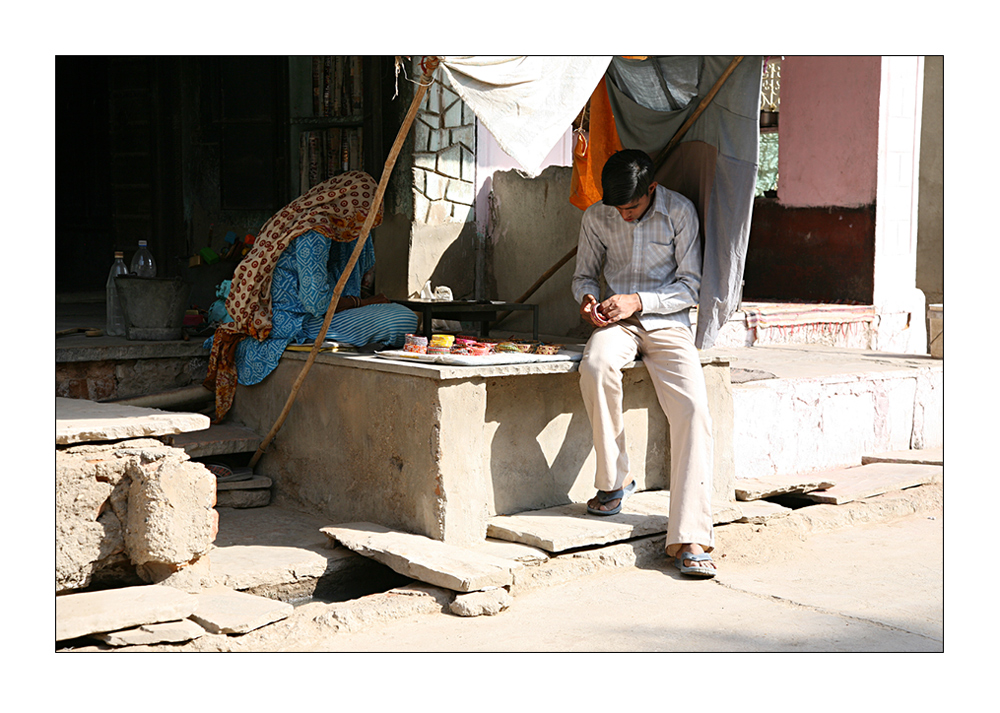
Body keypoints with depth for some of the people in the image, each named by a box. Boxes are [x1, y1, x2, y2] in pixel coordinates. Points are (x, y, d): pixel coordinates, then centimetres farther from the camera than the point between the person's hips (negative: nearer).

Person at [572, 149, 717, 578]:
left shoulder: (679, 212, -4)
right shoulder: (596, 218, 4)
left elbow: (690, 286, -3)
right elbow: (583, 275, 17)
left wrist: (638, 301, -17)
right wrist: (588, 298, -8)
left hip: (667, 321, -1)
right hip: (618, 322, 1)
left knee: (694, 410, -24)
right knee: (596, 364, -36)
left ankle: (689, 540, -27)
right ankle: (613, 480, -18)